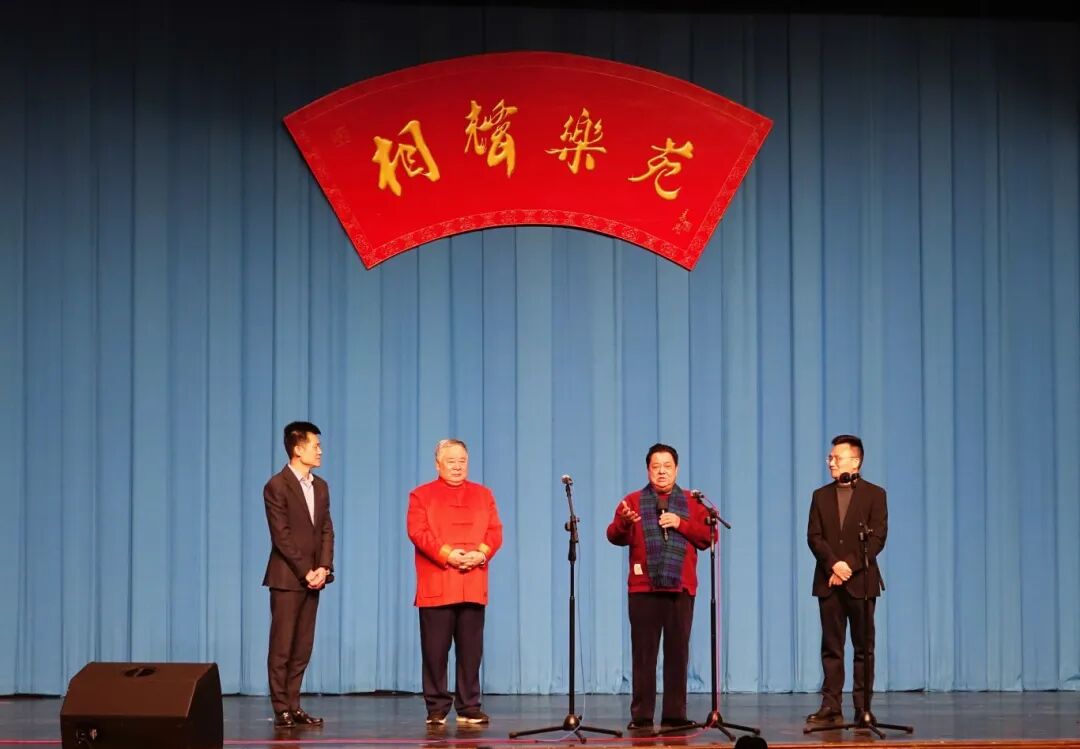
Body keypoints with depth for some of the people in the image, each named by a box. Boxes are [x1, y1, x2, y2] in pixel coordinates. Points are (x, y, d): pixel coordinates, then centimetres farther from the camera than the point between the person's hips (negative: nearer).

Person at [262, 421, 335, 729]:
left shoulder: (320, 486, 13)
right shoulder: (277, 486, -9)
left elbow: (326, 530, 10)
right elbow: (281, 536, -13)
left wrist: (323, 568, -4)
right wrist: (305, 572, -14)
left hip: (312, 577, 7)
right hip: (287, 577, -7)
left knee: (303, 647, 7)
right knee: (282, 646, -3)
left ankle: (293, 705, 11)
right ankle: (281, 709, 0)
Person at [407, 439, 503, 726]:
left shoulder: (483, 495, 17)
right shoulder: (421, 495, 7)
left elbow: (495, 531, 8)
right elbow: (418, 531, -6)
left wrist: (481, 552, -12)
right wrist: (447, 554, -18)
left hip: (473, 586, 3)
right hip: (436, 586, -2)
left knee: (471, 649, 2)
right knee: (435, 650, -1)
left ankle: (469, 708, 8)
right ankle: (437, 708, 6)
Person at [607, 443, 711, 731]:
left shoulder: (692, 503, 13)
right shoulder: (633, 501, 10)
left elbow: (708, 537, 4)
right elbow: (615, 536, -2)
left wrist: (681, 523, -9)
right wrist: (624, 522, -23)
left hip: (681, 588, 1)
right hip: (643, 588, -1)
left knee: (677, 652, 0)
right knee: (643, 651, -2)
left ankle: (675, 714, 4)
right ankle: (641, 715, 1)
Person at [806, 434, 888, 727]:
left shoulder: (874, 494, 2)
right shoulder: (821, 495, 12)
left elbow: (877, 538, -6)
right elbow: (814, 536, 3)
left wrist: (850, 565, -15)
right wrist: (833, 564, -13)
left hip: (861, 581, -3)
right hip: (828, 582, 3)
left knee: (864, 647, 1)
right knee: (831, 647, 2)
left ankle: (863, 707, 4)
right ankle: (831, 707, 1)